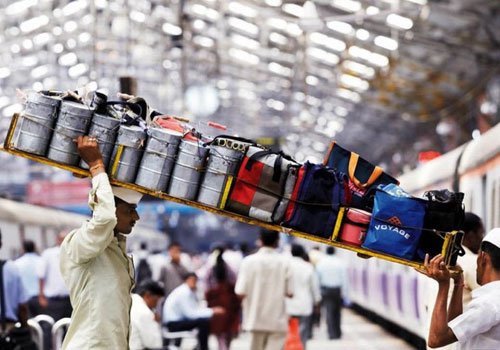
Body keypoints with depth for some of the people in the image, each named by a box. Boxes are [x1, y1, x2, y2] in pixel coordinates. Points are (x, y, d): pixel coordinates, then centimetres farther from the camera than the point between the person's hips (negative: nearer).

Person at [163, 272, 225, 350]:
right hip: (173, 323, -9)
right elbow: (191, 313, -26)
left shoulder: (190, 291, 6)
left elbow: (196, 308, 8)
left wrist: (212, 310, -6)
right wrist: (212, 312, -23)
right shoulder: (183, 293, -22)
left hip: (179, 319, 9)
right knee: (204, 322, -21)